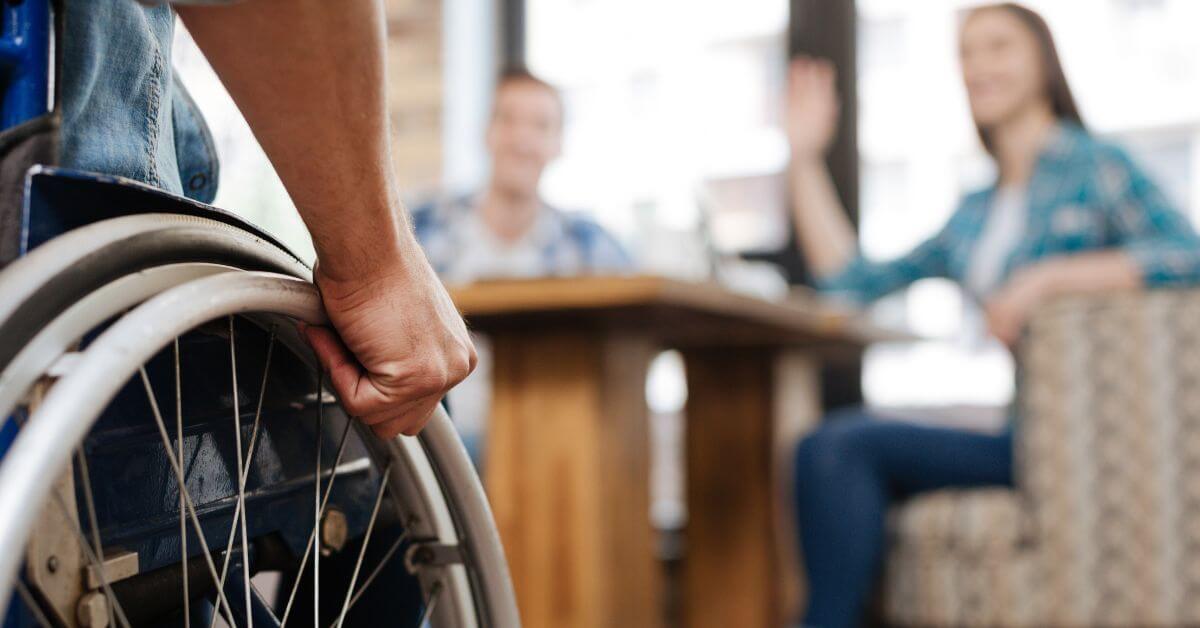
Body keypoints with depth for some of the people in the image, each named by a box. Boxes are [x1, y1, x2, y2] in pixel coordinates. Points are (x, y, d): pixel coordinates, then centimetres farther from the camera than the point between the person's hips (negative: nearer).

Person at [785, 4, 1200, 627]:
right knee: (830, 446, -20)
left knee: (845, 447, -22)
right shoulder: (975, 215, 22)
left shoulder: (1094, 164, 2)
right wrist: (805, 157, 20)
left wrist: (1048, 278, -20)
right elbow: (852, 281, 18)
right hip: (1028, 431, 6)